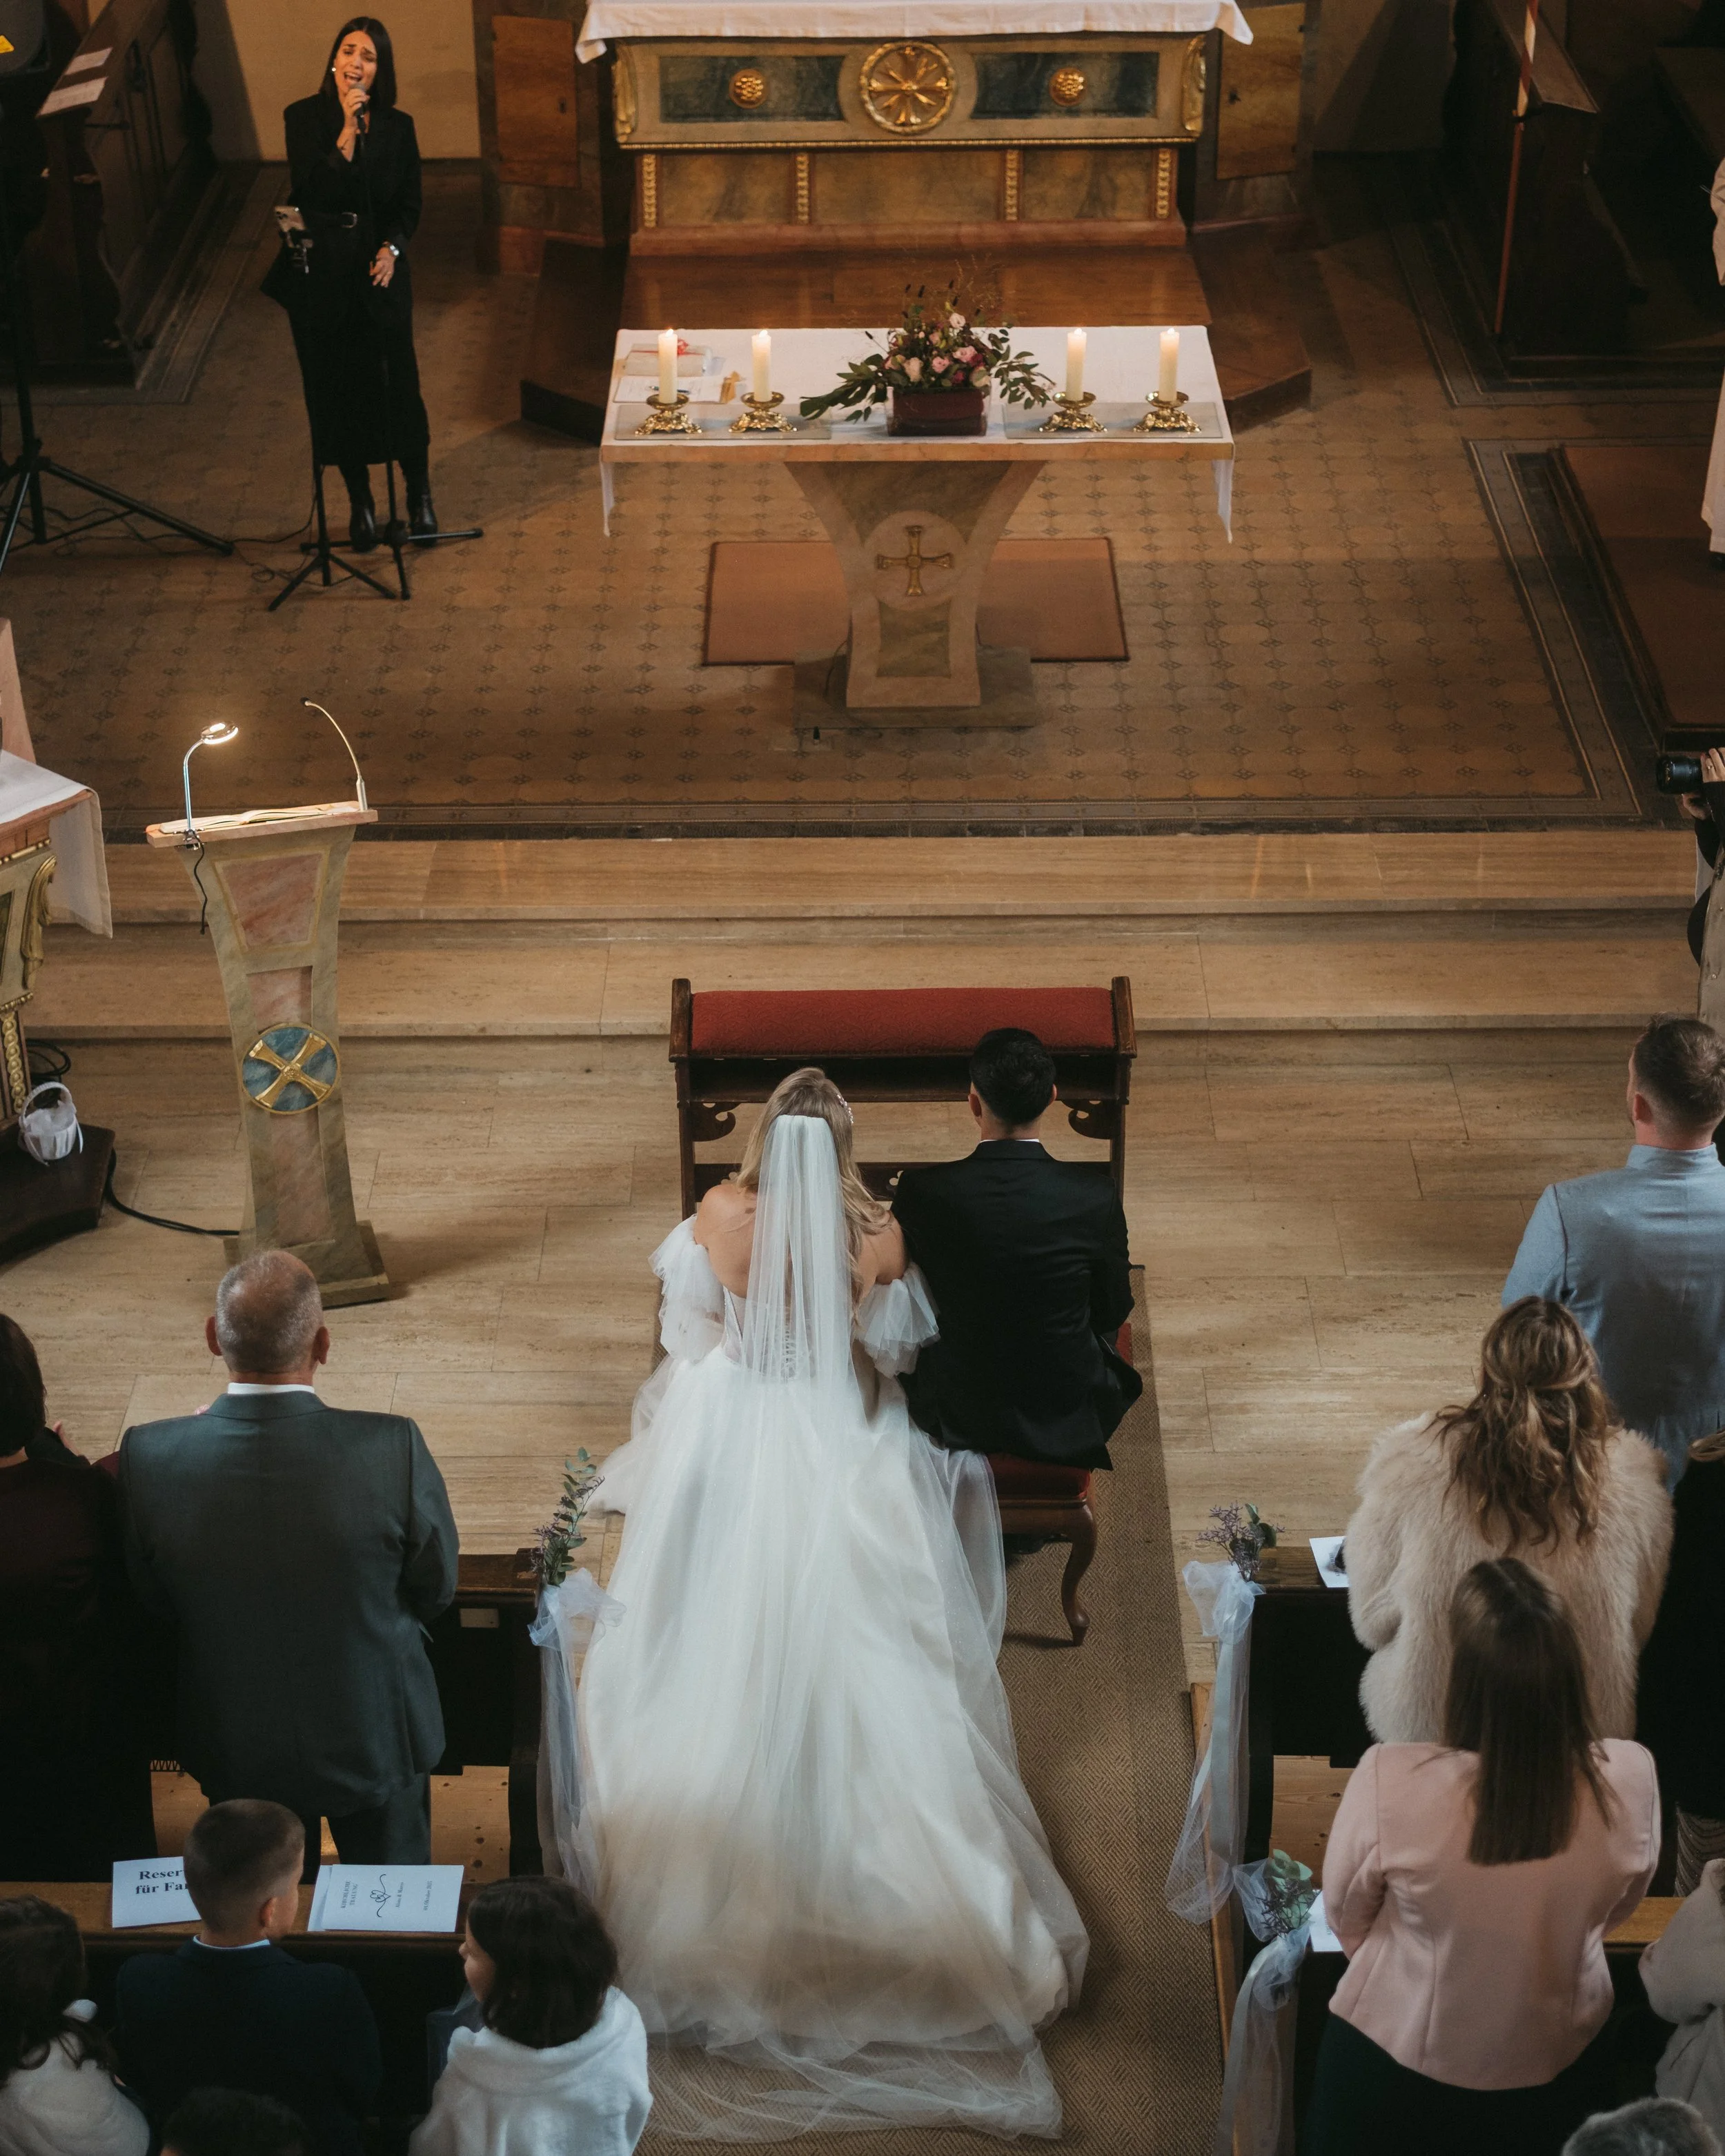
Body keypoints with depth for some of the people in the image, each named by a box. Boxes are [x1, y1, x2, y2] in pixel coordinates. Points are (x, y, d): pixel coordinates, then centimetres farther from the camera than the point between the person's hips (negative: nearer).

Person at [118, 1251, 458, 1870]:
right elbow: (436, 1591, -13)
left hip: (234, 1749, 1)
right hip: (374, 1740, -1)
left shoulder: (150, 1457, -25)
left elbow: (151, 1600, -9)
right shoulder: (394, 1449, -29)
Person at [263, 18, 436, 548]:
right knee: (336, 386, 6)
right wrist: (348, 129, -22)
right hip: (318, 274, -1)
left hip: (379, 271, 1)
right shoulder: (304, 118, -5)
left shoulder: (396, 127, 1)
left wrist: (392, 248, -12)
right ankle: (360, 501, 21)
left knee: (398, 382, 2)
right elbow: (311, 190, -17)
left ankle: (419, 494, 22)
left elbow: (410, 206, 7)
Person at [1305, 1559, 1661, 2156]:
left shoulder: (1390, 1783, -33)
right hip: (1558, 2065, 2)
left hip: (1396, 2060, -2)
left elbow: (1346, 1917, -12)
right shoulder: (1628, 1780, -26)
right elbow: (1615, 1909, -4)